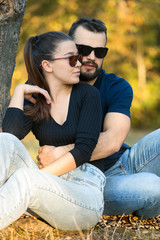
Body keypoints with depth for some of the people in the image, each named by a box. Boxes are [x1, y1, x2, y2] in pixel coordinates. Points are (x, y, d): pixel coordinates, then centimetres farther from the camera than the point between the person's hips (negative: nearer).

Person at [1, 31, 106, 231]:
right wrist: (19, 91, -5)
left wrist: (35, 176, -16)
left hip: (86, 194, -3)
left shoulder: (88, 94, 3)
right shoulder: (34, 98, 10)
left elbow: (83, 150, -9)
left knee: (25, 178, -35)